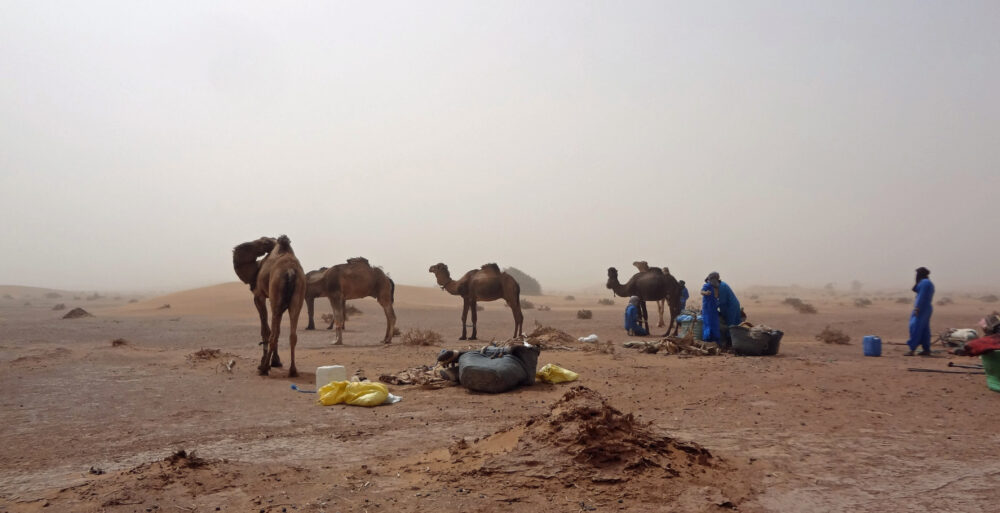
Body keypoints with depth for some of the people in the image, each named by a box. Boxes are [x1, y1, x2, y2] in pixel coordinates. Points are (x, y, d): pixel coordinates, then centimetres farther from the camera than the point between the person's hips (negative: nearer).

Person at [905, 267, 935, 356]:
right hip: (927, 308, 10)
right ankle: (927, 350, 15)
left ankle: (912, 349, -17)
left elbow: (922, 296, -20)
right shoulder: (928, 282, 19)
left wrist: (917, 308, -21)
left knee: (915, 328, -13)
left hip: (922, 308, -10)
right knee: (924, 329, 12)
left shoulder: (924, 282, -13)